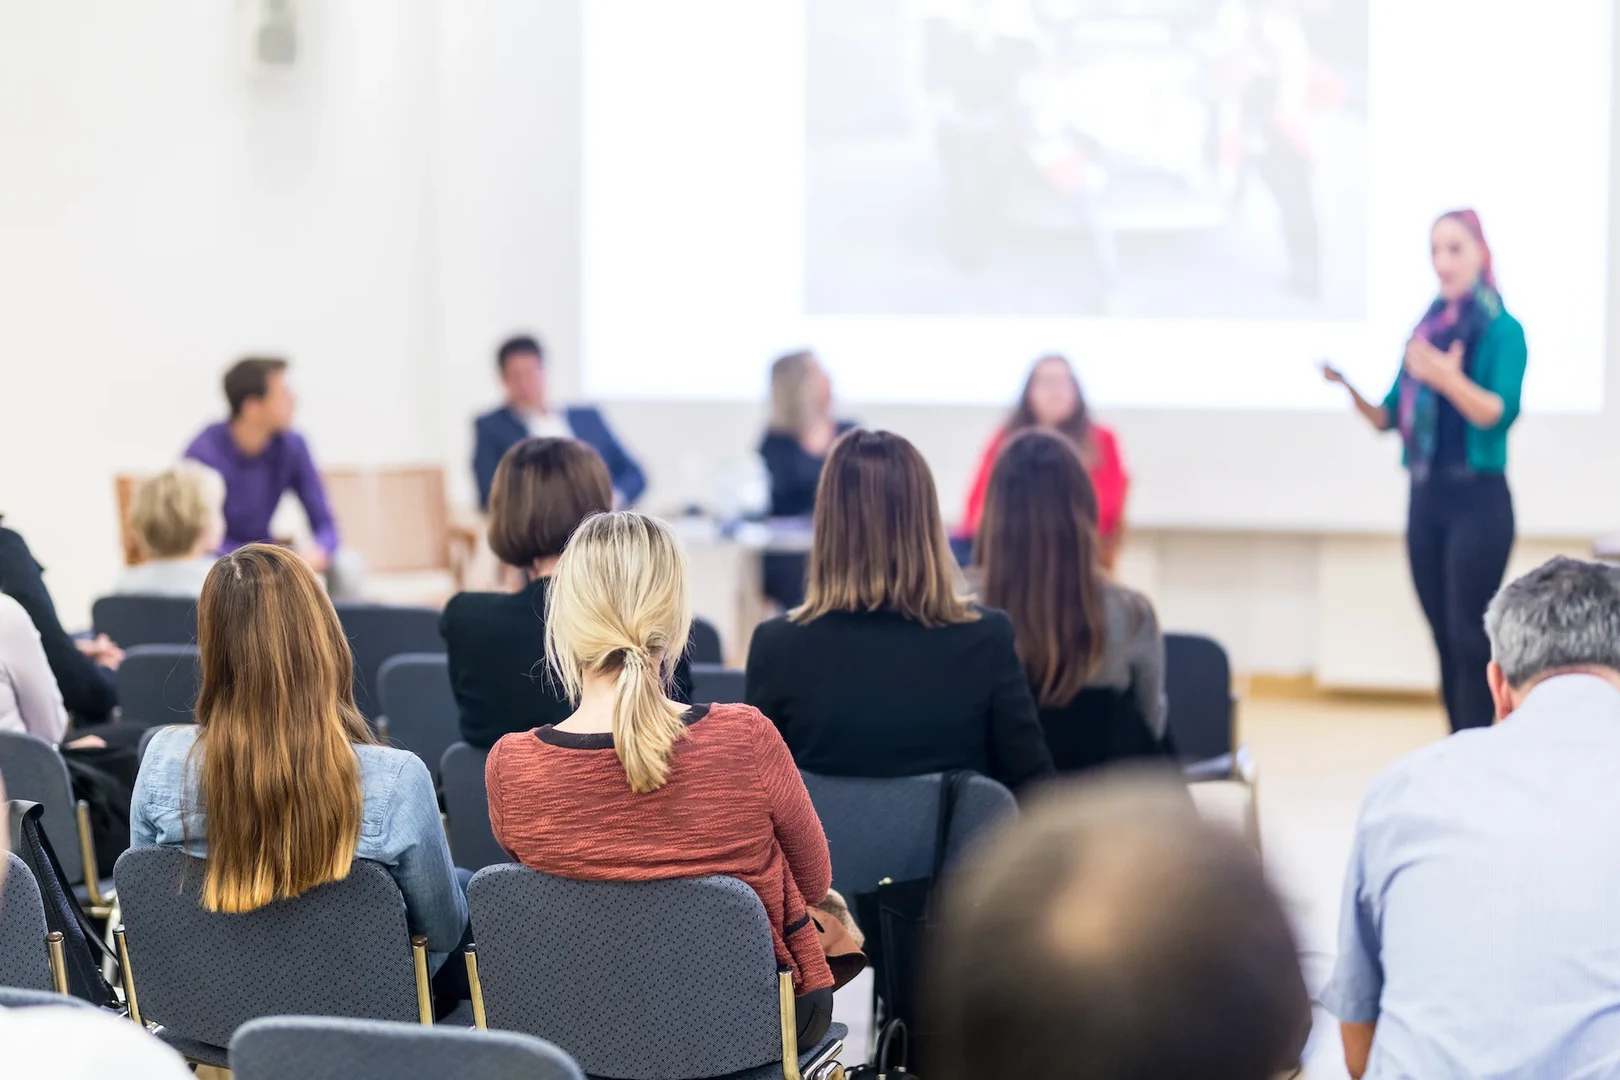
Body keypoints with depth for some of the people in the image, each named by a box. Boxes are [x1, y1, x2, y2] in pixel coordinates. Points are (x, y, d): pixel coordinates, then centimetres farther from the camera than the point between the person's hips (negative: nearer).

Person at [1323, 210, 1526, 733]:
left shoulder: (1502, 330, -7)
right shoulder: (1424, 330, 12)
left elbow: (1500, 413, -19)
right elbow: (1388, 418, 12)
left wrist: (1450, 380, -34)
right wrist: (1351, 384, -5)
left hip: (1478, 502, -6)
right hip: (1426, 499, 7)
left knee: (1469, 636, -9)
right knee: (1444, 637, 9)